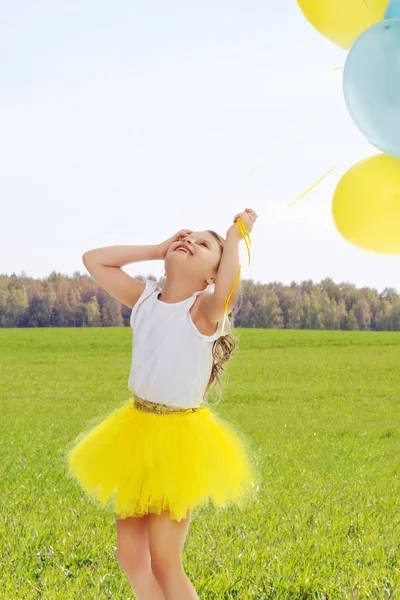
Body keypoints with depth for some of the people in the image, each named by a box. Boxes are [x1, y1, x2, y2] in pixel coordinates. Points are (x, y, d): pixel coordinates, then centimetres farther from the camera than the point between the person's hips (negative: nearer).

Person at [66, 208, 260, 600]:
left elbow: (224, 295, -39)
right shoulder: (145, 298, 3)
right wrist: (158, 249, 3)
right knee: (130, 556, 12)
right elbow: (93, 259, 9)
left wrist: (236, 236, -23)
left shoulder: (204, 309, -15)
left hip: (180, 436, -7)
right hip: (137, 431, 7)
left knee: (164, 564, -4)